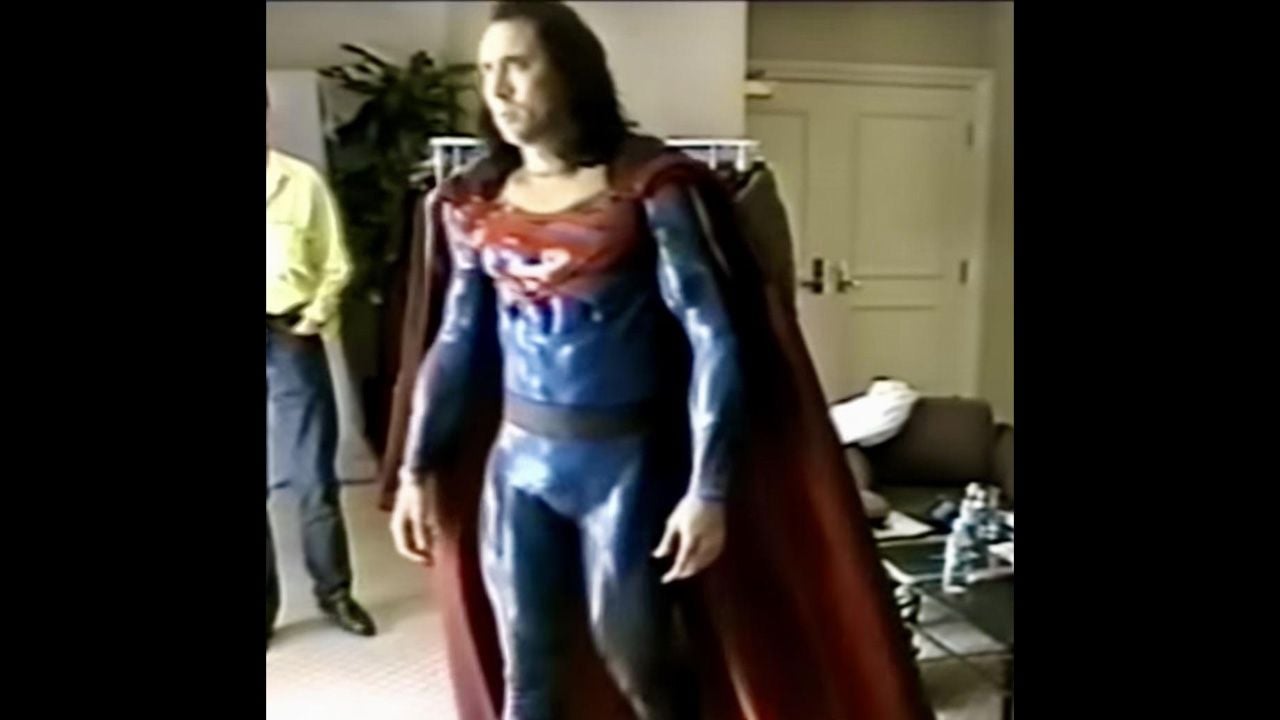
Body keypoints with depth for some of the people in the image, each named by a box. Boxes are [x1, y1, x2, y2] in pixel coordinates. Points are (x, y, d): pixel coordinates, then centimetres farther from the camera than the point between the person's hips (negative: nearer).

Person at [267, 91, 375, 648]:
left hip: (291, 341, 0)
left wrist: (318, 313, -8)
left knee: (315, 478, 6)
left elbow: (336, 263, 7)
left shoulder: (301, 181, 1)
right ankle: (265, 604, 23)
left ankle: (334, 591, 24)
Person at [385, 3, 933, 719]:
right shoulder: (473, 202, 3)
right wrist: (415, 469, 10)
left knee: (636, 659, 9)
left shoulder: (651, 186, -11)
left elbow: (712, 337, -14)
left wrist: (708, 488, -18)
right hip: (516, 461, 4)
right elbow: (454, 343, 10)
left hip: (626, 462, -4)